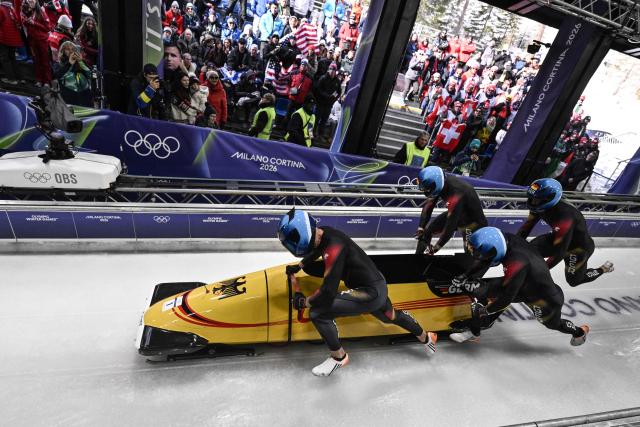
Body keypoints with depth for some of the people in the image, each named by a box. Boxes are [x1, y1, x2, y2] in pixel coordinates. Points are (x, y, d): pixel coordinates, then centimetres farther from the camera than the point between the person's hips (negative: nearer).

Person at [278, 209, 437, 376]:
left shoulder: (334, 247, -32)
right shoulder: (323, 232, -7)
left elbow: (328, 294, -30)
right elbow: (316, 250, 20)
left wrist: (304, 302, -14)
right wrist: (299, 266, 13)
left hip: (371, 293, -9)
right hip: (376, 283, 9)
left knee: (317, 312, -16)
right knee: (391, 317, 35)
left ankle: (339, 357, 8)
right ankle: (425, 337, 58)